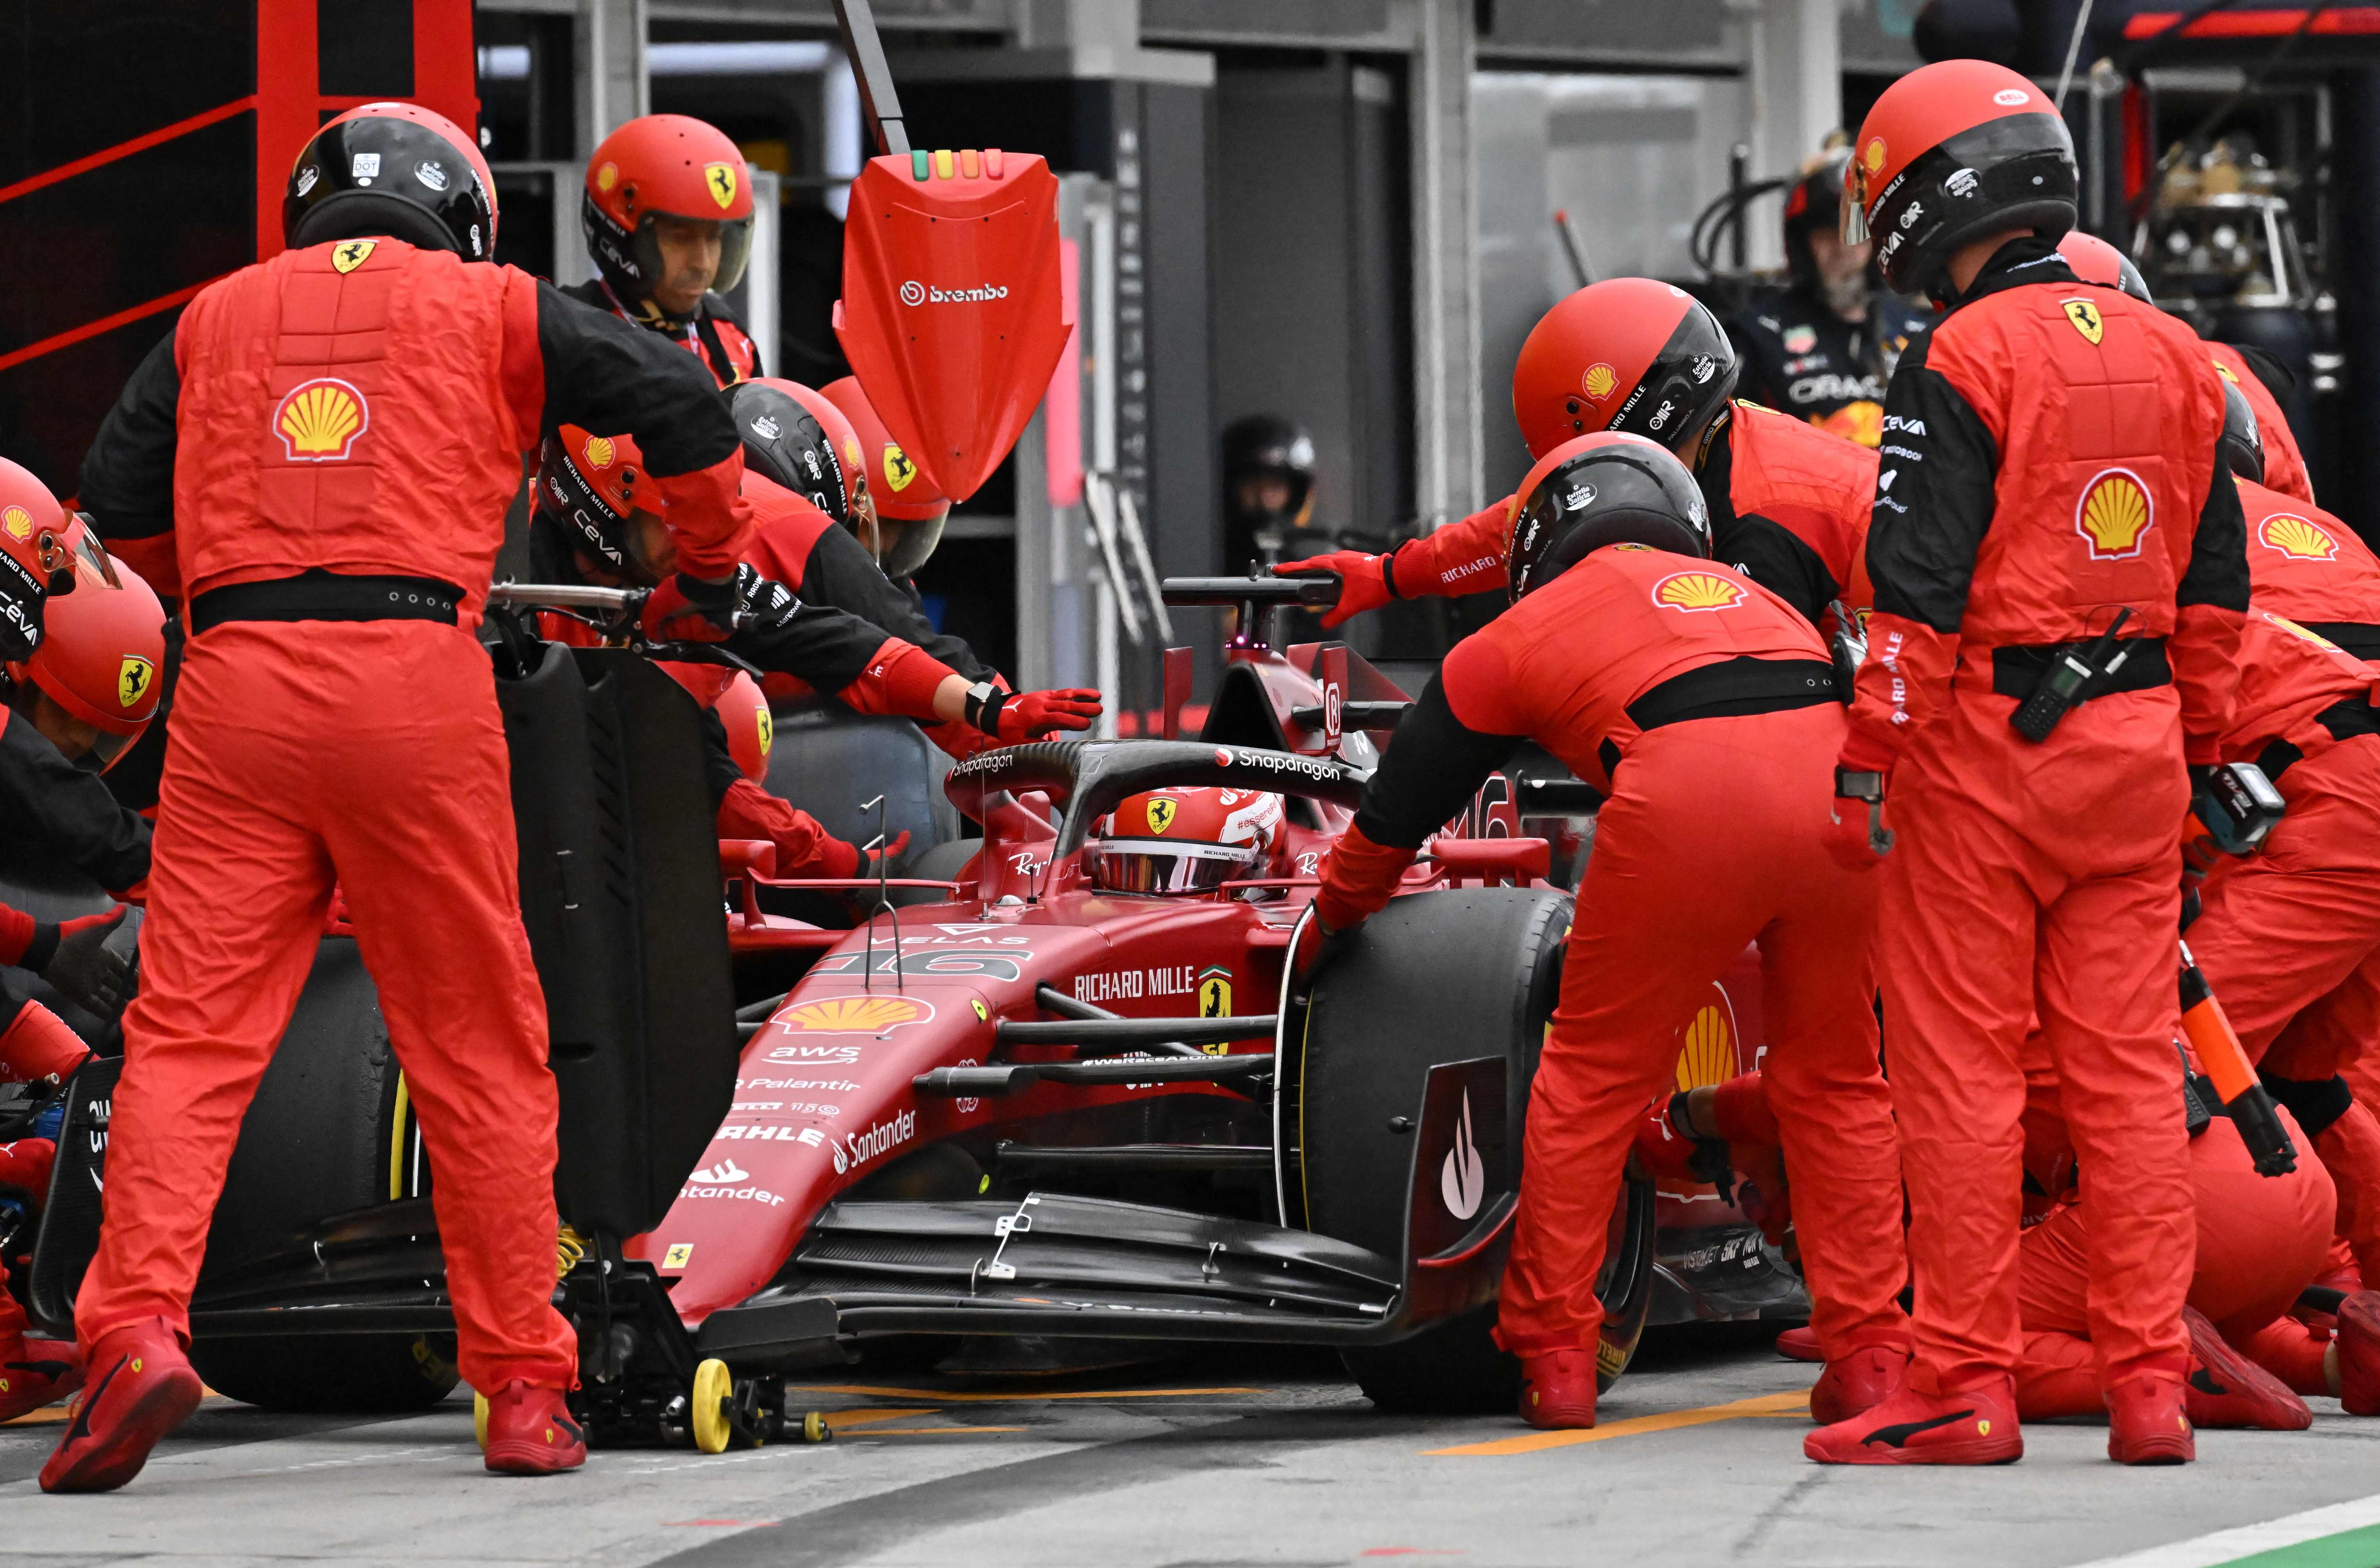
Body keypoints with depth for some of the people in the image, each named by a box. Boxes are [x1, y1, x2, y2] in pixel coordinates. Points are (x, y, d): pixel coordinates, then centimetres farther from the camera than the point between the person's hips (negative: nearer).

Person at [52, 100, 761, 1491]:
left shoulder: (222, 314, 20)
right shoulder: (492, 308, 14)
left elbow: (122, 499, 19)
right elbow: (686, 408, 11)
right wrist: (708, 576, 27)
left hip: (237, 684, 1)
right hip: (415, 681, -1)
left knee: (190, 1031, -1)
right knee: (480, 1049, 7)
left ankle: (138, 1329, -21)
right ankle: (528, 1388, 9)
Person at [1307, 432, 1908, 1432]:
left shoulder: (1522, 631, 28)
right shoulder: (1744, 593, 38)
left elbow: (1397, 811, 36)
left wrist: (1333, 919, 53)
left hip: (1684, 799, -3)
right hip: (1837, 784, 3)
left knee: (1592, 1077, 14)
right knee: (1836, 1082, 19)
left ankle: (1554, 1360, 17)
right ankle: (1867, 1356, 16)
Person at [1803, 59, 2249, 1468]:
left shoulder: (1963, 362, -11)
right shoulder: (2175, 358, 10)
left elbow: (1921, 588, -15)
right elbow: (2216, 584, 15)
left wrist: (1868, 766, -10)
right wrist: (2196, 749, 22)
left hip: (1987, 741, -6)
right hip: (2134, 743, 6)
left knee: (1963, 1071, 0)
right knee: (2131, 1062, 8)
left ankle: (1968, 1387, 2)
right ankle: (2152, 1382, 6)